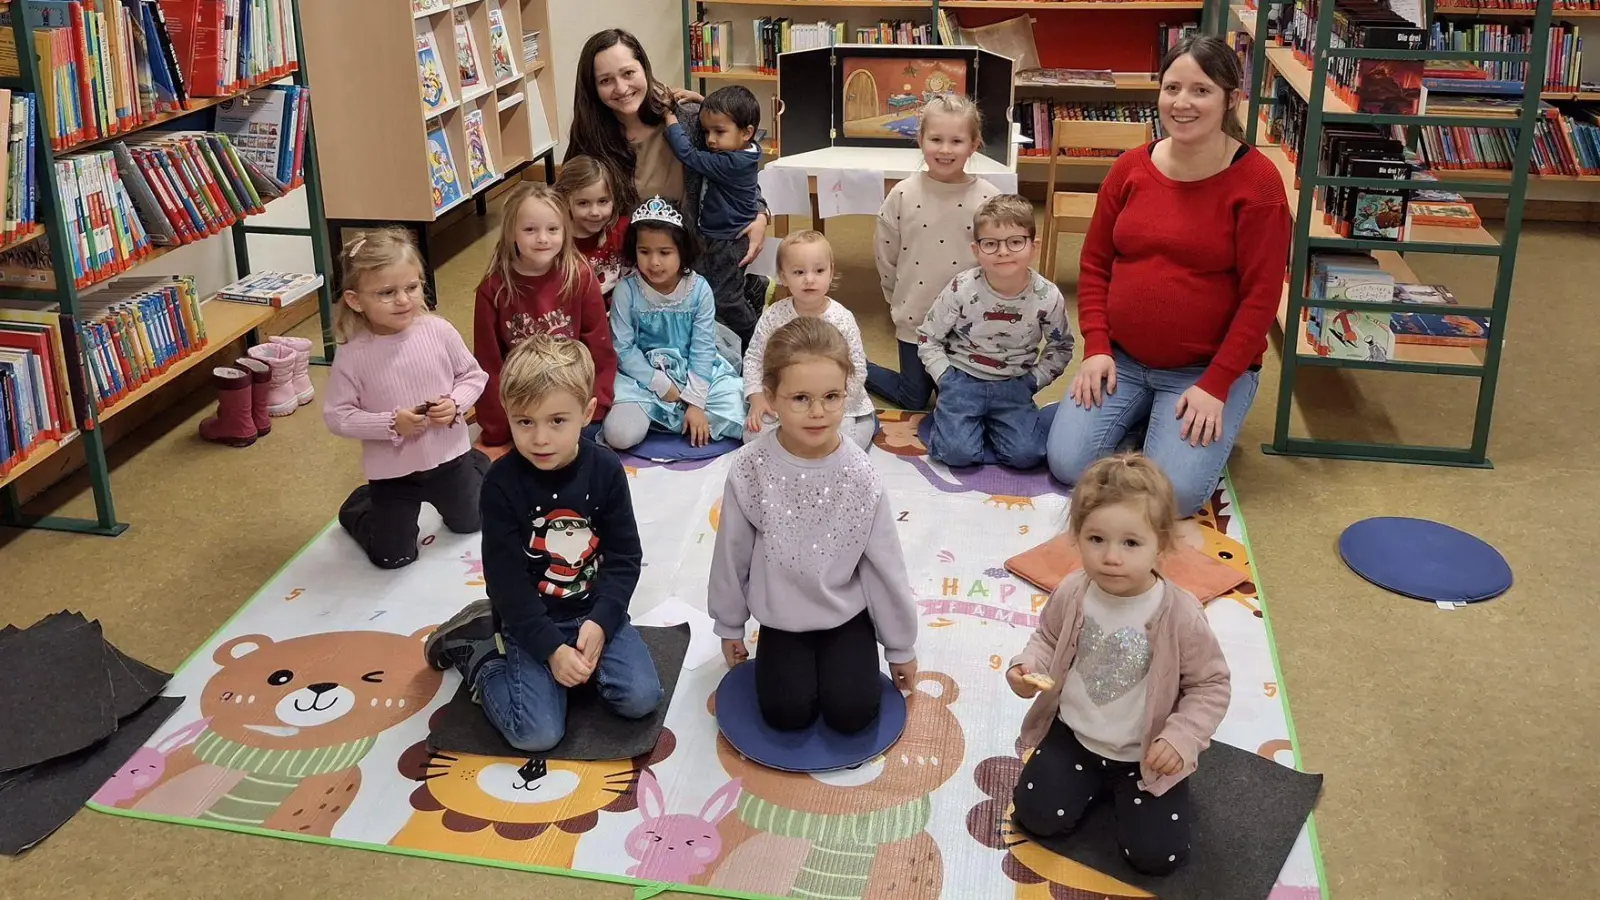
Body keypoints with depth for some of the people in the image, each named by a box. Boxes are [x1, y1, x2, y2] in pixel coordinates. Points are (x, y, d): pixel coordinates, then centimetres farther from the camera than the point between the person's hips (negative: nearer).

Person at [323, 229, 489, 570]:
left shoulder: (439, 331, -15)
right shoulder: (353, 356, -20)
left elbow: (473, 375, -1)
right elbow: (337, 416, -15)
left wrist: (455, 403, -20)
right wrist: (391, 424, -25)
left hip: (448, 456, 2)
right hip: (393, 470, -2)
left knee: (468, 523, 26)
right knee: (393, 557, 8)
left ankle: (476, 465, 55)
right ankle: (359, 507, 37)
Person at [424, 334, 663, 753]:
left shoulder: (606, 469, -9)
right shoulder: (502, 483, -16)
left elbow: (625, 557, -5)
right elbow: (506, 579, -14)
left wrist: (600, 622, -17)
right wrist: (550, 647, -19)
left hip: (596, 611, 3)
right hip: (531, 619, -2)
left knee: (640, 698, -16)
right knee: (538, 733, -16)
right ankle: (477, 649, 10)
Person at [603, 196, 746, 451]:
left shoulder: (699, 289, -8)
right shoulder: (626, 290, -9)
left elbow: (703, 349, -7)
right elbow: (624, 349, -8)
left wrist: (696, 402, -14)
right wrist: (662, 385, -14)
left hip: (694, 373, 2)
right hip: (642, 377, -2)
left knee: (740, 420, -19)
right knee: (620, 434, -27)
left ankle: (658, 416, -3)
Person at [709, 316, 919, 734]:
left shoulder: (860, 475, -19)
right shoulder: (750, 468, -20)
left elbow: (886, 565, -8)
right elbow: (732, 555, -5)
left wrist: (901, 646, 1)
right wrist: (729, 627, 7)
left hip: (847, 614, 0)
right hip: (782, 617, 0)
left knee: (851, 713, -11)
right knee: (787, 714, -10)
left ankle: (841, 657, 19)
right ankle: (788, 657, 20)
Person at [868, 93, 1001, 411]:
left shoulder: (988, 199, -11)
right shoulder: (903, 195, -9)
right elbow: (885, 255, 2)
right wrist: (901, 300, 8)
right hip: (915, 320, 0)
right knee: (914, 400, 13)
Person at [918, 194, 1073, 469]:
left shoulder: (1048, 298, -12)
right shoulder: (961, 291, -15)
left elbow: (1061, 347, 7)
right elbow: (928, 338, -3)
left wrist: (1033, 381, -3)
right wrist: (946, 379, -10)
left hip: (1014, 384, 2)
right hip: (963, 378, -2)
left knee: (1026, 455, -17)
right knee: (959, 453, -20)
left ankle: (987, 423, 11)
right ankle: (946, 417, 12)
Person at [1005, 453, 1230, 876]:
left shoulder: (1180, 614, -23)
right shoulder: (1071, 594, -13)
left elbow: (1211, 686, -11)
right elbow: (1047, 639, 7)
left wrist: (1181, 739, -23)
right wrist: (1028, 667, -14)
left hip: (1145, 754, -2)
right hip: (1073, 734, 3)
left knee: (1156, 853, -10)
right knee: (1037, 815, -7)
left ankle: (1122, 788, 20)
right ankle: (1095, 781, 21)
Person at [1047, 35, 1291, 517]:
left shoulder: (1256, 180, -11)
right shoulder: (1130, 168, 1)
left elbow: (1261, 295, -12)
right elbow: (1095, 264, 8)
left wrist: (1215, 385, -17)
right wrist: (1096, 347, -4)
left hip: (1210, 368, -3)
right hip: (1121, 358, 4)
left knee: (1175, 494, -19)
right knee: (1067, 465, -12)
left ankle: (1206, 425, 14)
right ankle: (1142, 418, 18)